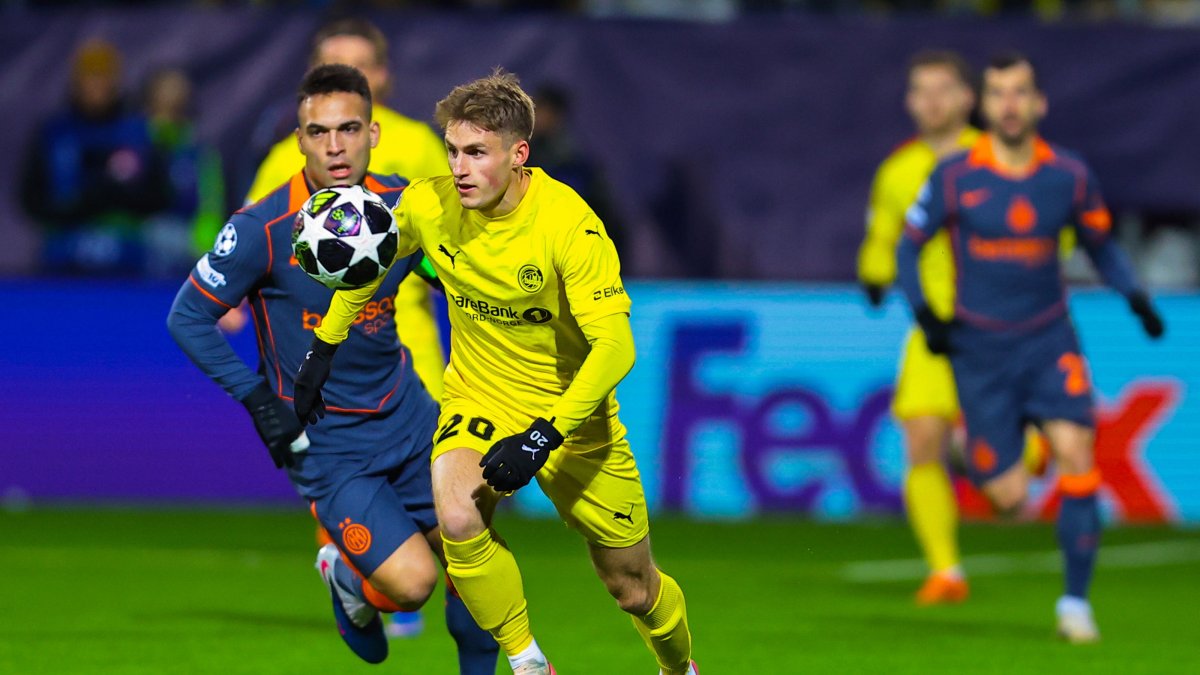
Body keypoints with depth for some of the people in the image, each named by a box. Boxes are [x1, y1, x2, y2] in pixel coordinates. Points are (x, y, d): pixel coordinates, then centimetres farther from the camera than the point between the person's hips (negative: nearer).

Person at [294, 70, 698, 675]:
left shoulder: (567, 223, -26)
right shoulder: (428, 205, -14)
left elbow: (615, 346, -30)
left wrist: (543, 437, -37)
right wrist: (322, 350, 11)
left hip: (572, 412, -2)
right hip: (480, 399, 2)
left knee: (634, 589, 9)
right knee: (457, 519, -31)